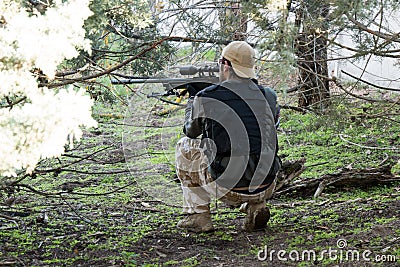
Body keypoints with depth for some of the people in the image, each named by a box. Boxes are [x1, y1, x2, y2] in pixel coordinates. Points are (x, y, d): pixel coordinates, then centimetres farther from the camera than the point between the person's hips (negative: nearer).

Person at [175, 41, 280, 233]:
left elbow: (191, 130, 15)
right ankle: (256, 207, 16)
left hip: (227, 190, -4)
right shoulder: (268, 96, 5)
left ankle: (198, 216, 17)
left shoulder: (207, 98, -6)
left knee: (185, 146, 19)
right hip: (266, 189, 4)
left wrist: (191, 102, 37)